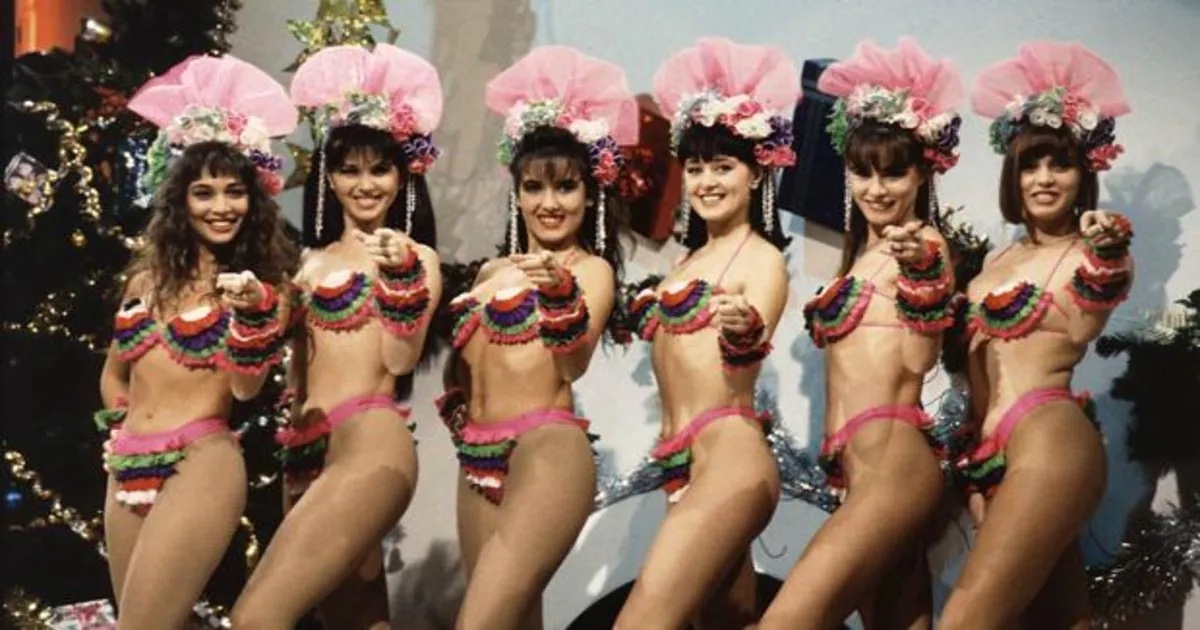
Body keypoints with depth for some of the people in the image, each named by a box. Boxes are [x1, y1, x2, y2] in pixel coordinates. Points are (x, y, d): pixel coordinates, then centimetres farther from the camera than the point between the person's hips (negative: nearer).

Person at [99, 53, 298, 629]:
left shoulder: (265, 283, -1)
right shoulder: (149, 274, 12)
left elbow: (247, 388, -13)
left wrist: (253, 312, -26)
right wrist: (121, 431, 11)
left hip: (200, 463, -6)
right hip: (129, 464, 6)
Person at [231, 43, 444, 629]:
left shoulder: (415, 256, 3)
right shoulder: (312, 259, 18)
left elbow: (400, 361, -9)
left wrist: (401, 272, -18)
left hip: (370, 438, -7)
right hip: (307, 446, 7)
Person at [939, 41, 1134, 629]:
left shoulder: (1093, 253, -1)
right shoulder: (999, 259, 20)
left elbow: (1082, 328, -24)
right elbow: (969, 350, 21)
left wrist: (1106, 256, -41)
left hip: (1049, 440, -7)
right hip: (992, 452, 7)